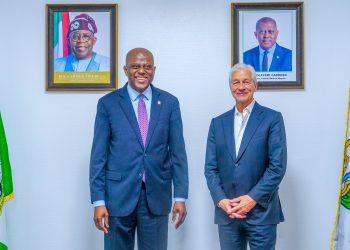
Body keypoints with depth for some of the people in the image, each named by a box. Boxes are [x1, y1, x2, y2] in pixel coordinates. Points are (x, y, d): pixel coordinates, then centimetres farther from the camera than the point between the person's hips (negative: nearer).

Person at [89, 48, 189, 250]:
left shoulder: (169, 102, 4)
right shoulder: (108, 103, 0)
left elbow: (178, 152, 3)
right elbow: (99, 155, -1)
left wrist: (180, 196, -1)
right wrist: (98, 201, -6)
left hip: (157, 195, 1)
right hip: (119, 195, -1)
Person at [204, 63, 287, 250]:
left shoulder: (272, 118, 0)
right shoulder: (218, 122, 10)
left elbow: (278, 165, -6)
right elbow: (210, 168, 7)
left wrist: (253, 198, -13)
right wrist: (221, 200, -7)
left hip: (261, 211, -3)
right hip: (226, 212, 3)